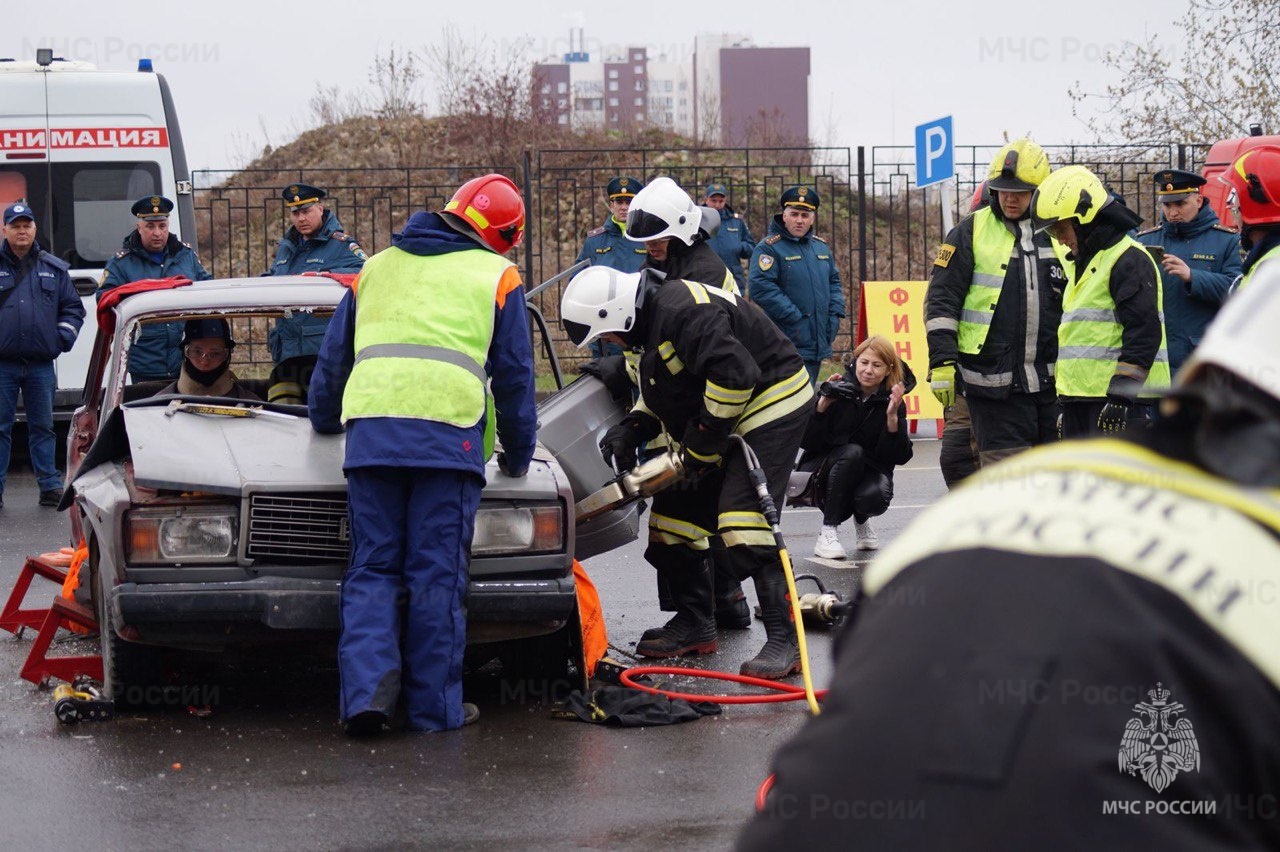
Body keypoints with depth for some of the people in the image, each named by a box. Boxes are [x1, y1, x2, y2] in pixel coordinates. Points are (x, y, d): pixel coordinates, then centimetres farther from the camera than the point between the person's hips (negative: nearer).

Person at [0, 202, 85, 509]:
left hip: (41, 365, 2)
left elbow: (73, 308, 15)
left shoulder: (54, 269, 11)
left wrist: (64, 337, 2)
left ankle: (50, 485, 12)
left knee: (42, 426, 7)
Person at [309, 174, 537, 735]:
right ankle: (436, 706, 3)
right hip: (448, 431, -3)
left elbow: (334, 355, 33)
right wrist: (517, 456, 27)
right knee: (437, 574, 1)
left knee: (373, 568, 7)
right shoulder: (495, 276, 14)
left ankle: (367, 688, -10)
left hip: (370, 431, 3)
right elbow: (514, 375, 15)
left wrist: (324, 419, 50)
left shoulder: (378, 267, 25)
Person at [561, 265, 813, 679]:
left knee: (743, 524, -21)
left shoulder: (683, 312, -25)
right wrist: (630, 429, 3)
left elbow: (735, 374, -33)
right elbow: (664, 392, 21)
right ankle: (694, 624, 24)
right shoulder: (653, 322, 9)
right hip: (724, 420, 11)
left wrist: (701, 446, -23)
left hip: (774, 406, -11)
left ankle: (783, 640, -18)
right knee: (675, 512, 10)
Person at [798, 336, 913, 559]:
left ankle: (861, 519, 8)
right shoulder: (839, 391, -11)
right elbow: (805, 442, -15)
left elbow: (900, 457, -14)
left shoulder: (891, 403, -6)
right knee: (852, 452, -33)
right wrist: (822, 405, -28)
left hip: (867, 471, 1)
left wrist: (892, 417, -27)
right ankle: (828, 531, -25)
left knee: (875, 498, -33)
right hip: (822, 471, -1)